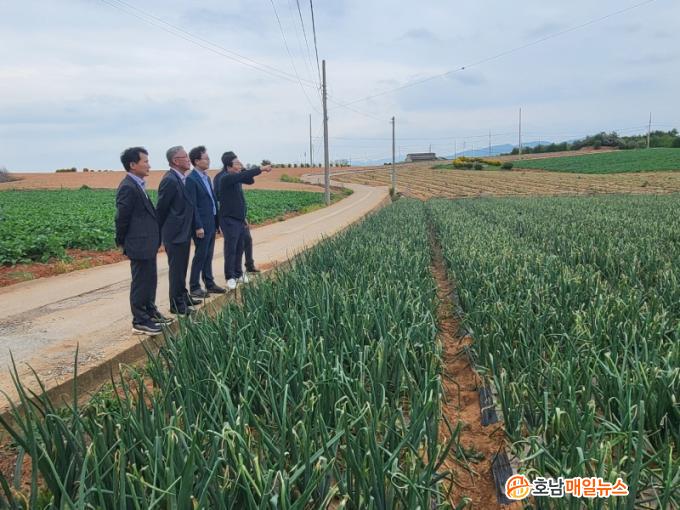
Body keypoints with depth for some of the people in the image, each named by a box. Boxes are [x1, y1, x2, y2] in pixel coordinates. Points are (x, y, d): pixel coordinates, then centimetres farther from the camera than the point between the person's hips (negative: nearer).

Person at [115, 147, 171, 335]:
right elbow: (122, 217, -17)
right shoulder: (128, 187, -19)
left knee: (150, 280, 19)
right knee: (140, 282, 0)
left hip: (147, 243, 10)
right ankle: (140, 322, 9)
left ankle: (150, 312, 33)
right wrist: (122, 242, -7)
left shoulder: (138, 185, 12)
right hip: (139, 244, -10)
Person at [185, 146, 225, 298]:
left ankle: (209, 284, 23)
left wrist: (216, 222, 14)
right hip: (202, 225, -8)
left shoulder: (207, 177, 13)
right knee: (200, 256, -2)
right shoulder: (191, 179, -14)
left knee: (208, 256, 14)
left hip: (211, 223, 8)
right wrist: (198, 226, -19)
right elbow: (192, 205, -17)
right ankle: (194, 288, 7)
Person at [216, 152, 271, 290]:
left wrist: (242, 169, -1)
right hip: (229, 220, -8)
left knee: (239, 248, 12)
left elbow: (250, 180, 14)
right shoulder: (225, 178, -19)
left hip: (239, 219, 8)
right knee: (230, 249, -4)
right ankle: (230, 277, 3)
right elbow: (244, 176, -30)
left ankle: (238, 274, 23)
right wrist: (261, 169, -29)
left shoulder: (236, 176, 7)